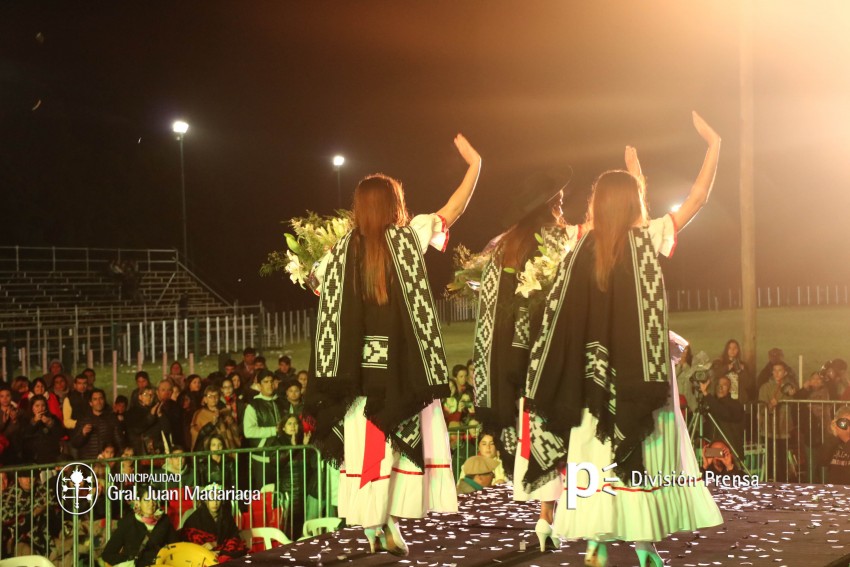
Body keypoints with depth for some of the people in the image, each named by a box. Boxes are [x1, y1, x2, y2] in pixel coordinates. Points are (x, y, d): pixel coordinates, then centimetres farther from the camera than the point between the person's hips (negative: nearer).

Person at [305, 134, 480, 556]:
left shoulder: (345, 249, 2)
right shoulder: (407, 239, -6)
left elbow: (318, 281, 14)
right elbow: (451, 211, 3)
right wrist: (474, 165, 12)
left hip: (360, 366, 3)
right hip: (402, 365, -3)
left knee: (366, 442, 6)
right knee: (403, 439, 6)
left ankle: (372, 526, 7)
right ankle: (391, 522, 3)